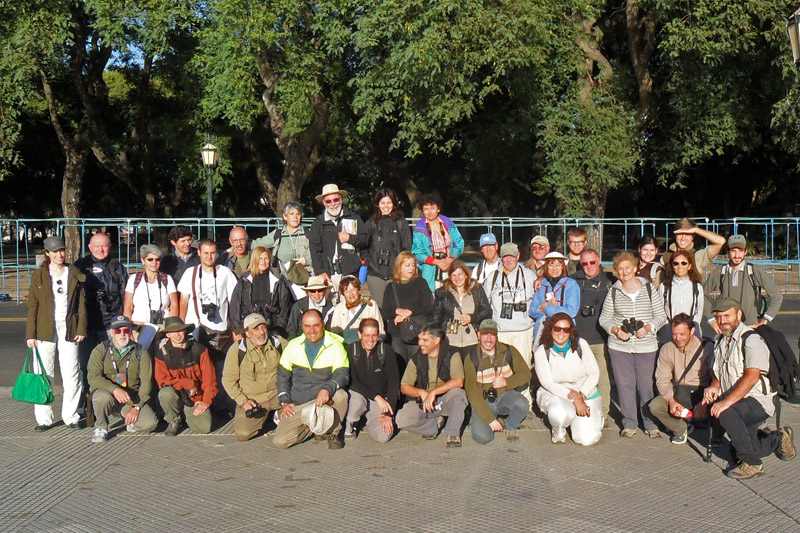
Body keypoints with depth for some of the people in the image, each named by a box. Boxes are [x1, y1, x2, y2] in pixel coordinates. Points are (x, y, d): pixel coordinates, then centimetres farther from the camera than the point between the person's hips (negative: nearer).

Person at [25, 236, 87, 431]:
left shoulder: (75, 274, 8)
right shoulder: (39, 275, 5)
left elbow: (81, 303, 8)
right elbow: (32, 306, 3)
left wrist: (81, 328, -1)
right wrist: (30, 334, -3)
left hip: (68, 329, 1)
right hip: (45, 330, -1)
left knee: (71, 374, -1)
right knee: (44, 374, 1)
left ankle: (71, 416, 10)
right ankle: (43, 418, 9)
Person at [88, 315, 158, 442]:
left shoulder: (141, 352, 3)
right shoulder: (100, 350, -1)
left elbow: (146, 382, -2)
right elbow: (93, 377, -15)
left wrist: (136, 407, -14)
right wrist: (114, 389, -32)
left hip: (133, 398, 1)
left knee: (150, 423, -22)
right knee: (103, 397, -37)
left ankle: (130, 422, 13)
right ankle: (101, 428, -7)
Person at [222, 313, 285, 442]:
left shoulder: (279, 344, -1)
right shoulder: (237, 350, -6)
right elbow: (228, 380, 0)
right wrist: (243, 401, -11)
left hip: (278, 395, 1)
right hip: (251, 399, -1)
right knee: (242, 434, -19)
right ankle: (262, 416, 14)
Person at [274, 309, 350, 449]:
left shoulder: (335, 346, -5)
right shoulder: (293, 346, 5)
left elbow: (342, 374, -17)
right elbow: (282, 376, 14)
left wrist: (327, 389, -37)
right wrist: (284, 402, 1)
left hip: (325, 401, -2)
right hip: (297, 406, 2)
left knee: (340, 395, -36)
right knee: (280, 441, -17)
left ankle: (333, 433, -6)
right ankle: (313, 425, 13)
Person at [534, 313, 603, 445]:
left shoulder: (581, 345, -6)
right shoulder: (541, 352, -11)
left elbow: (594, 373, -2)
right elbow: (548, 383, -15)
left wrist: (582, 394, -19)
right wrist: (574, 399, -24)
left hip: (586, 394, 2)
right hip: (554, 394, -2)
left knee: (587, 439, -13)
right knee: (560, 413, -39)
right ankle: (558, 431, 1)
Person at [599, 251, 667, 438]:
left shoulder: (649, 289, 5)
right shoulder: (613, 292, 6)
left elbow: (661, 316, 7)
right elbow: (604, 318, 11)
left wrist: (648, 327, -10)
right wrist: (615, 330, -8)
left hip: (646, 346, -1)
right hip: (619, 347, 1)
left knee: (646, 385, 0)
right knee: (625, 385, 3)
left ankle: (651, 424, 11)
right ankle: (629, 424, 13)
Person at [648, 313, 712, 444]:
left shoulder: (707, 348, -9)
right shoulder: (667, 349, 1)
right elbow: (662, 380, -1)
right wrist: (671, 401, -19)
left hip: (701, 393, -3)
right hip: (677, 393, 3)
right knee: (654, 406, -22)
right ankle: (681, 429, 8)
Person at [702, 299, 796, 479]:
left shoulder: (751, 339, -14)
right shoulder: (720, 341, 13)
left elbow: (752, 376, -25)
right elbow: (718, 372, 20)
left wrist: (727, 401, -32)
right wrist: (713, 386, -4)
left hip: (759, 401, -8)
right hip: (736, 403, 8)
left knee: (726, 413, -36)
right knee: (737, 454, 5)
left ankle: (751, 463, -21)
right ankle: (779, 440, 31)